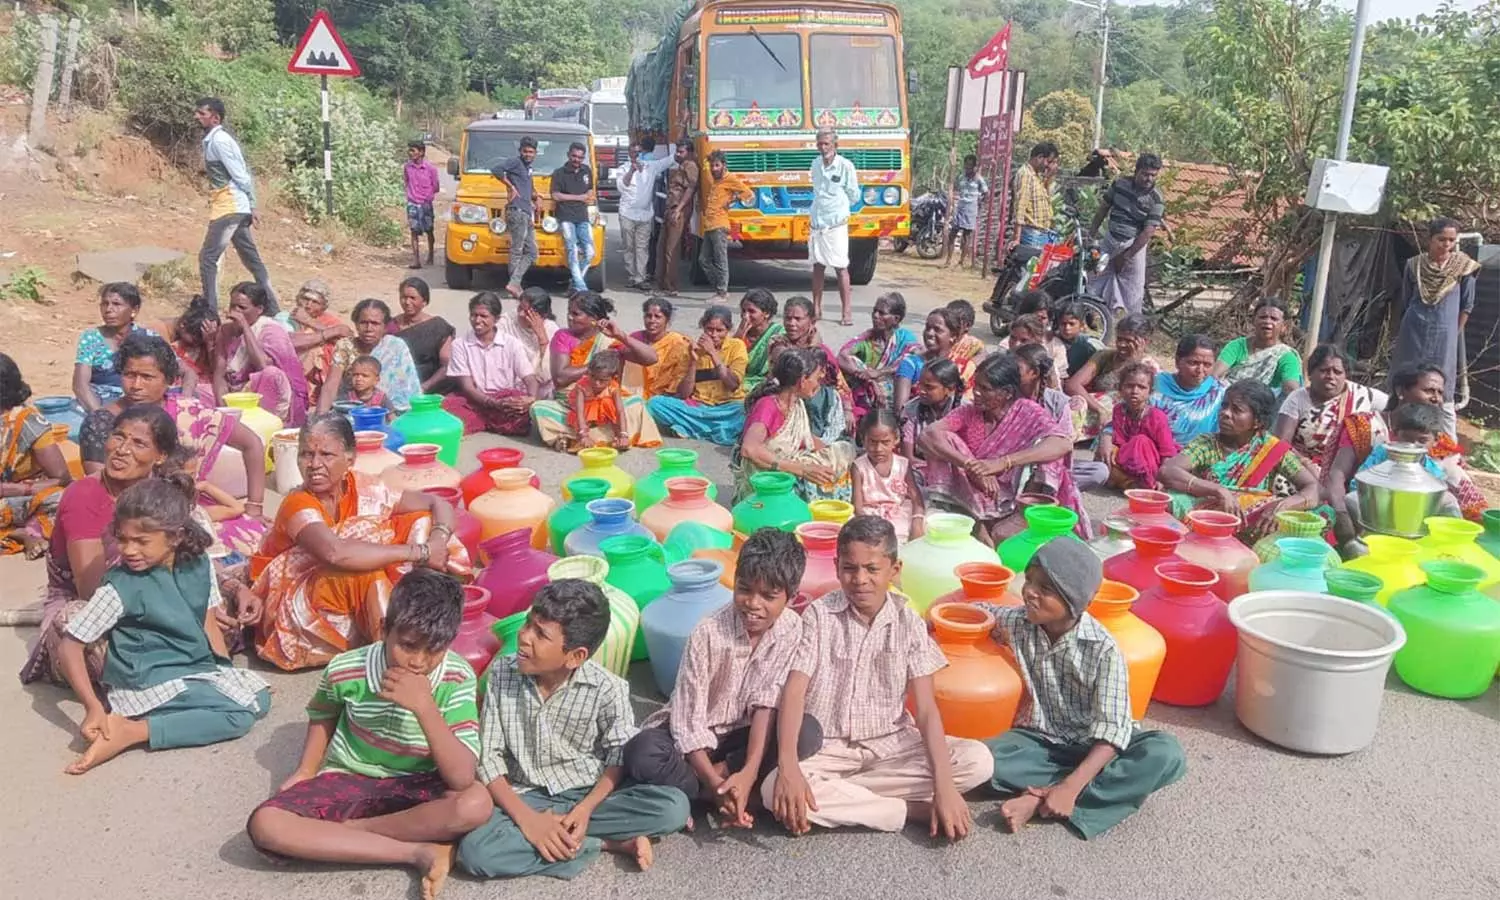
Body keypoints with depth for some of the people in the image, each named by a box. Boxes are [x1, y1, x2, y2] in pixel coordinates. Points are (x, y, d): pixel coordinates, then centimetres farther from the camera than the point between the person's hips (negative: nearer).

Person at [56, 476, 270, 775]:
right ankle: (128, 731, -19)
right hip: (149, 683, -7)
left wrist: (226, 673, 1)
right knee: (239, 716, -19)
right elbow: (70, 646, -16)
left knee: (259, 698, 1)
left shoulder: (199, 564, -5)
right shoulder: (120, 587, -19)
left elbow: (208, 621, 8)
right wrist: (93, 708, -24)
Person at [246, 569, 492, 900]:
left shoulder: (458, 679, -21)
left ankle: (346, 830, -15)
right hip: (345, 782, 2)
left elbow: (462, 778, -30)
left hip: (415, 788, -2)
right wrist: (305, 771, 0)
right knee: (265, 825, -26)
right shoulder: (345, 670, -15)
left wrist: (424, 707, -38)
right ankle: (418, 852, -23)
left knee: (476, 804, -33)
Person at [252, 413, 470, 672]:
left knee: (420, 521, -6)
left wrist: (438, 540, -26)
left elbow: (439, 504, -3)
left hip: (358, 599, 6)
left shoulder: (362, 488, -7)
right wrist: (418, 552, -39)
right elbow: (335, 552, -44)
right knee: (364, 564, -34)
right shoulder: (298, 505, -23)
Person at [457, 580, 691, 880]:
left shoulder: (607, 688, -16)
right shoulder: (500, 674, -11)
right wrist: (527, 818, -21)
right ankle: (613, 843, -18)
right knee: (475, 850, -31)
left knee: (674, 806, -25)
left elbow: (620, 757, -6)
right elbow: (488, 756, -9)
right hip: (525, 798, 2)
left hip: (589, 795, -2)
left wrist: (585, 809, -22)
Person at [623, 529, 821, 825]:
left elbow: (765, 703, -15)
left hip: (742, 735, 3)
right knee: (642, 753, -34)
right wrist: (717, 787, -32)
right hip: (694, 737, -2)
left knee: (809, 732, -26)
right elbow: (689, 720, -21)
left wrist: (750, 772, -29)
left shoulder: (792, 629, -14)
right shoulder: (709, 633, -22)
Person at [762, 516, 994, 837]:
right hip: (826, 748, -2)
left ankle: (833, 793, -20)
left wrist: (943, 786, -22)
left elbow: (926, 708, -8)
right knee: (774, 790, -33)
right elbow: (794, 693, -14)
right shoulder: (818, 615, -7)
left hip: (891, 744, 2)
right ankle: (916, 810, -23)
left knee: (978, 760, -20)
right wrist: (788, 767, -31)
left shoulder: (909, 623, -3)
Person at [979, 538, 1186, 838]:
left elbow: (1112, 728, -25)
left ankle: (1040, 800, -29)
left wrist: (1070, 787, -34)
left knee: (1166, 754, -31)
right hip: (1039, 740, 1)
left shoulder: (1103, 649, -21)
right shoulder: (1017, 622, -10)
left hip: (1092, 746, -1)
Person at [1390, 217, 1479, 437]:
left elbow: (1467, 306, 4)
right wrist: (1415, 323, 11)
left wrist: (1455, 335, 4)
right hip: (1412, 336, 2)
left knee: (1443, 394, -1)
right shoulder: (1414, 265, 0)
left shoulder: (1464, 267, -4)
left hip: (1443, 338, -2)